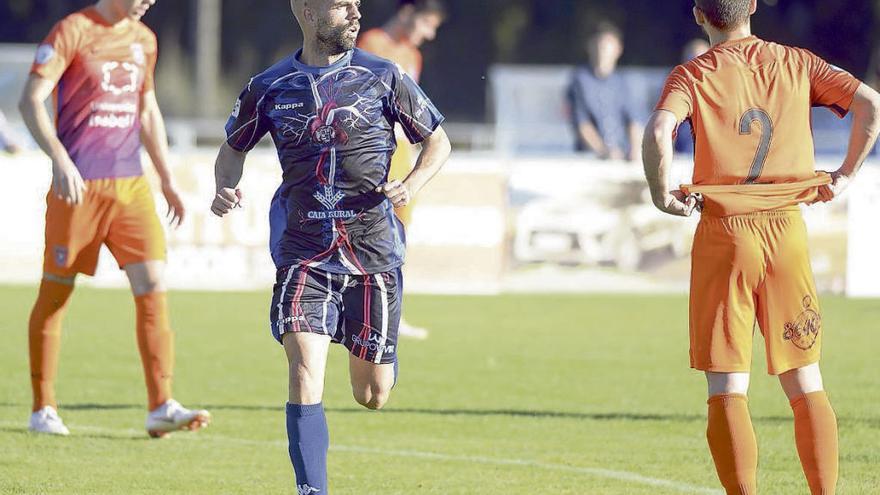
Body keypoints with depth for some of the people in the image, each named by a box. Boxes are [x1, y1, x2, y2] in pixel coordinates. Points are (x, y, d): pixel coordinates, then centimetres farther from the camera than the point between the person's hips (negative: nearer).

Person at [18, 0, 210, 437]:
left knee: (153, 286, -8)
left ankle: (161, 407, -11)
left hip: (130, 184, 5)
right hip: (77, 187, -5)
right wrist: (60, 159, -25)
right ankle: (42, 409, 16)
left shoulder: (143, 40, 13)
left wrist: (167, 179, 22)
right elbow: (31, 101, -13)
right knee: (56, 293, 5)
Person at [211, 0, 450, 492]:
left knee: (373, 396, 8)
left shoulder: (383, 77, 0)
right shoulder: (270, 88, 3)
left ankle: (378, 355, 44)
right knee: (305, 376, -18)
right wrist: (226, 190, -5)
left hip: (373, 248, 0)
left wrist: (413, 184, -11)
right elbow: (233, 150, 17)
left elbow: (438, 141, 9)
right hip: (303, 252, 0)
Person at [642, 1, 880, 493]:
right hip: (788, 231, 3)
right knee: (807, 385, 11)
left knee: (727, 392, 0)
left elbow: (659, 130, -23)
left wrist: (661, 193, -8)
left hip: (725, 233, -3)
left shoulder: (693, 76, -3)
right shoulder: (797, 63, 6)